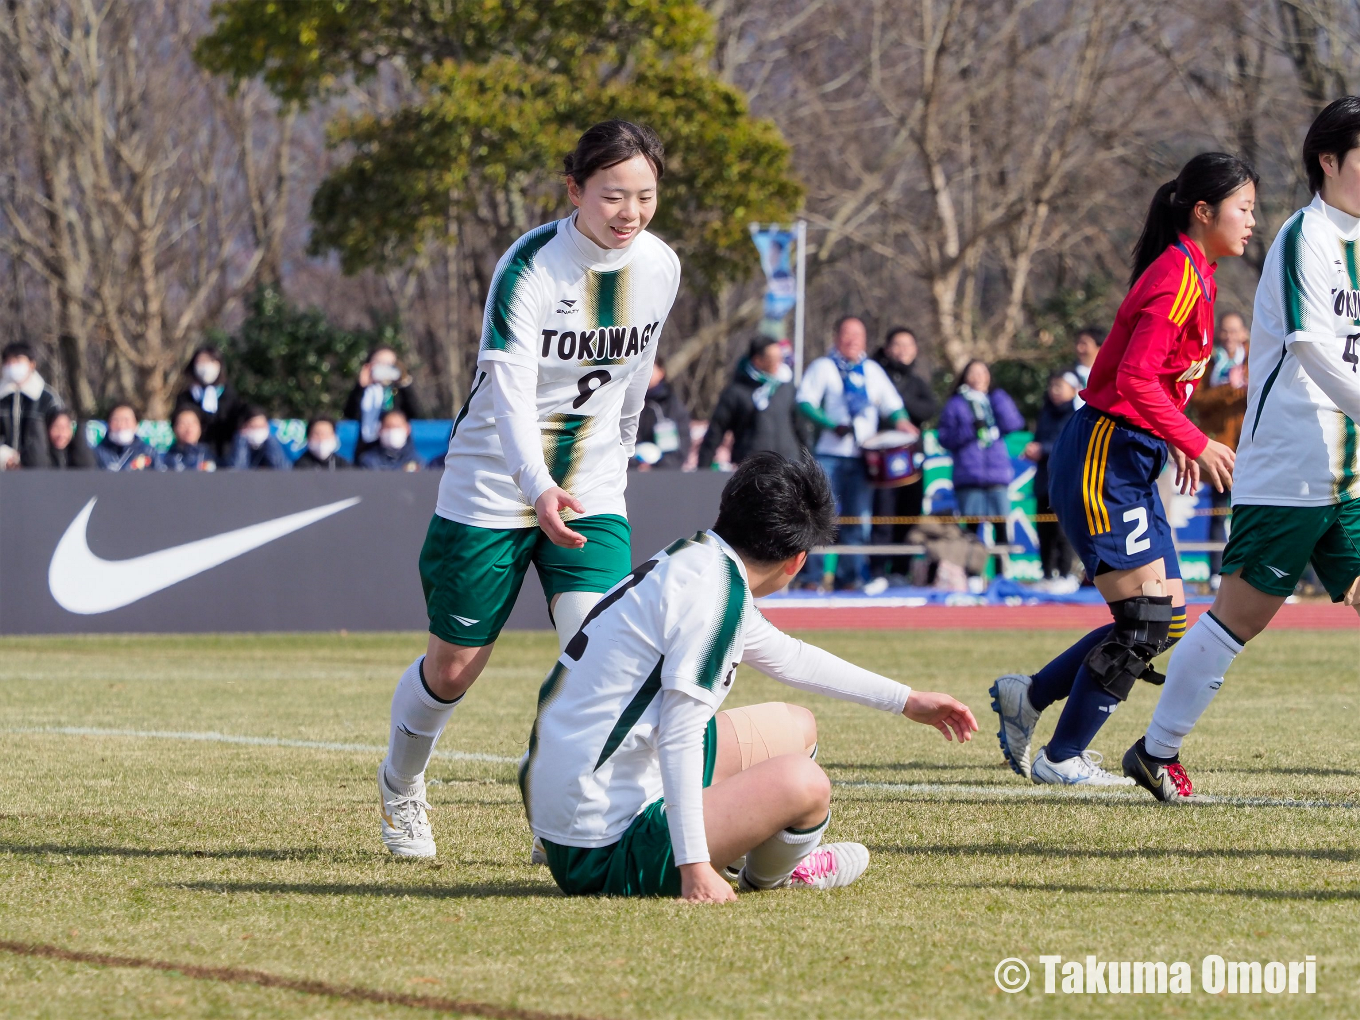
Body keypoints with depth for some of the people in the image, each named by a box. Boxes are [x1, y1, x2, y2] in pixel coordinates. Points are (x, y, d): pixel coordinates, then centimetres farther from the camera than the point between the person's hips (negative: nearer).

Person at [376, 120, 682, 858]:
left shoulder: (661, 268, -4)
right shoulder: (530, 267, -21)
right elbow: (510, 392, -31)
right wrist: (539, 489, -46)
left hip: (592, 494, 4)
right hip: (491, 491, -3)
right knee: (455, 665, 9)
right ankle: (400, 784, 39)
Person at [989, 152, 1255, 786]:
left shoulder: (1193, 274, 15)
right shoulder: (1178, 279, -16)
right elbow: (1135, 380, -24)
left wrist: (1177, 443, 14)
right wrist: (1195, 443, -20)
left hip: (1130, 463, 10)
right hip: (1102, 463, -10)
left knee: (1167, 619, 6)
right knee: (1146, 620, -10)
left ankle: (1027, 696, 18)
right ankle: (1060, 759, 1)